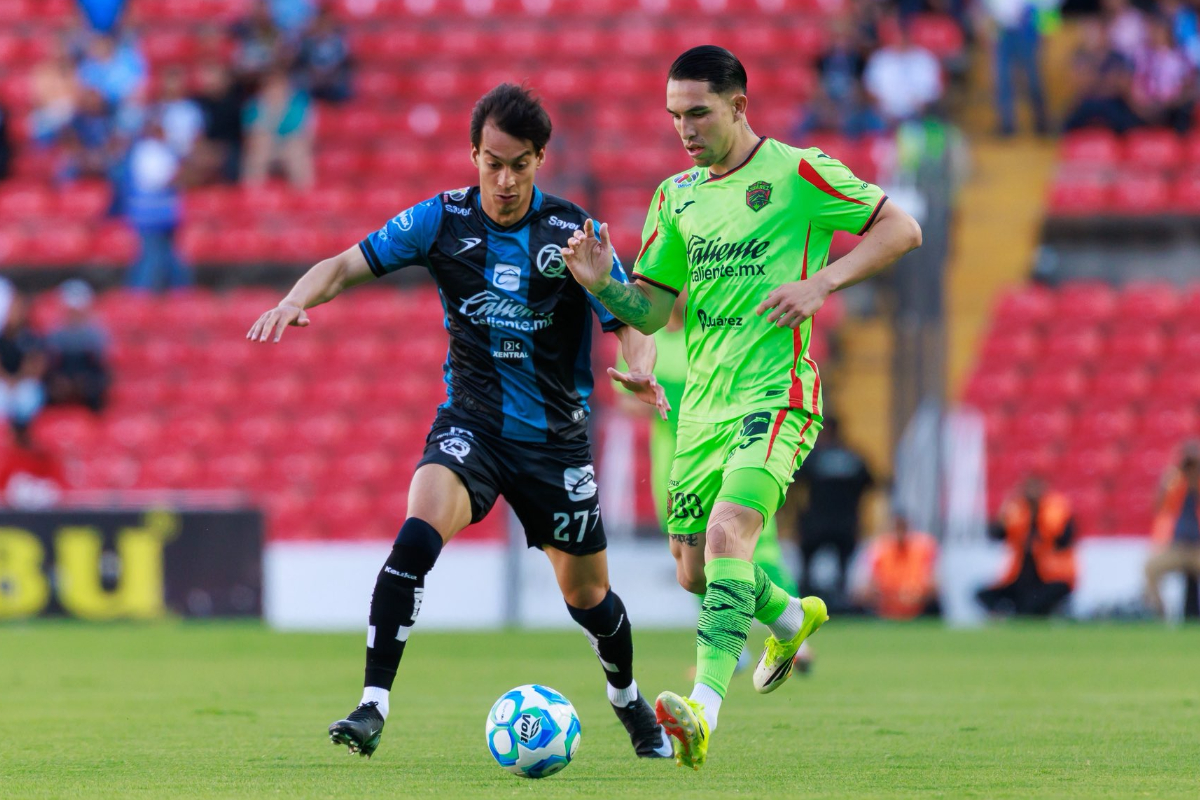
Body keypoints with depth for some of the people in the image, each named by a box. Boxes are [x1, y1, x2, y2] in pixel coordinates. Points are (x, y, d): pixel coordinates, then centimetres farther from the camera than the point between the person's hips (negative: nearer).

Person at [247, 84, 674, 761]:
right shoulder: (443, 220, -6)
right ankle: (373, 708, -28)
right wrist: (299, 299, -26)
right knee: (418, 537, -29)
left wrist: (640, 370, -30)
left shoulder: (573, 232, -8)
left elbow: (630, 322, -7)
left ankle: (630, 701, 42)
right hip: (471, 423, 0)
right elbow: (350, 265, -5)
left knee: (586, 593, 10)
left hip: (556, 437, 0)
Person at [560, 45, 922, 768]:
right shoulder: (677, 195, 13)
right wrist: (602, 285, -6)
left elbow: (901, 228, -4)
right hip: (703, 402, 7)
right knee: (694, 571, 11)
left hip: (774, 394, -7)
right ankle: (791, 617, 44)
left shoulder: (797, 173, -5)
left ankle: (704, 710, -37)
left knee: (727, 530, -27)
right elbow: (650, 311, 15)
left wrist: (822, 281, -16)